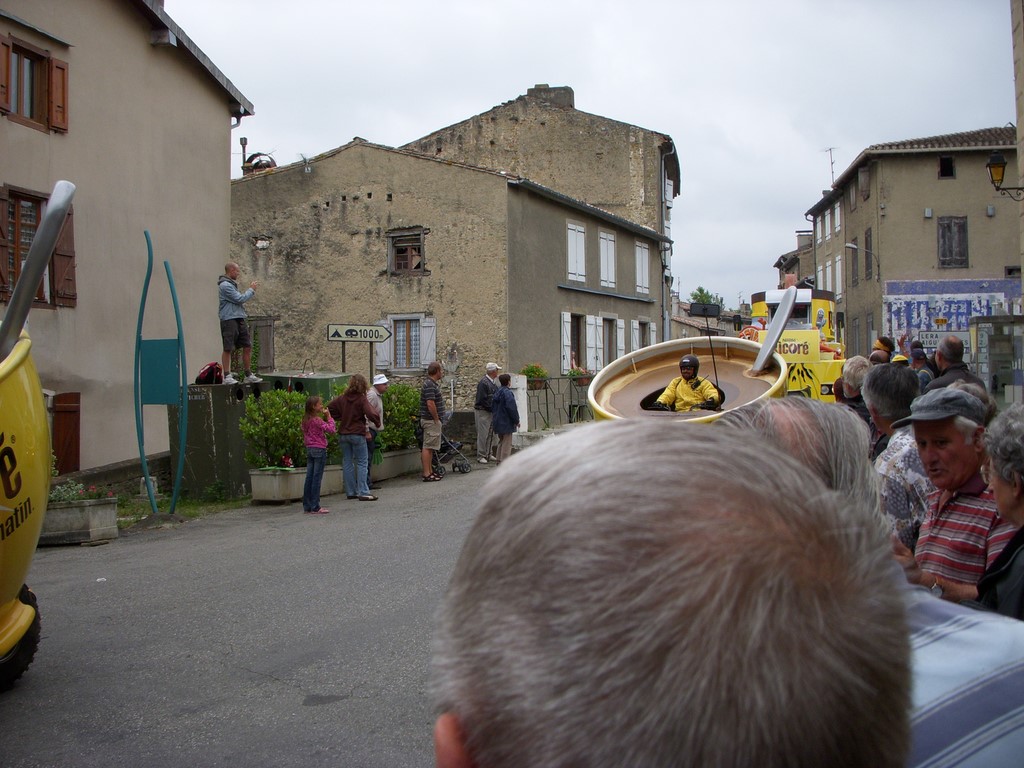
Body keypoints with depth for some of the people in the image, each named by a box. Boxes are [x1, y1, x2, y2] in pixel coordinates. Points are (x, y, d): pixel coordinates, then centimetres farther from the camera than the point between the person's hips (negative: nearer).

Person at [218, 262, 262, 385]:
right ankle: (227, 376, 1)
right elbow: (240, 299, -14)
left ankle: (248, 375, 15)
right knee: (228, 349, -4)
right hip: (229, 319, -9)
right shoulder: (225, 285, -12)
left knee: (247, 347, 8)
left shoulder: (232, 284, 20)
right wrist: (251, 290, -4)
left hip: (240, 319, 9)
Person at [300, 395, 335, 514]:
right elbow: (331, 430, -19)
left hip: (309, 449, 8)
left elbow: (304, 436, 13)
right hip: (319, 449, -8)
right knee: (317, 478, -4)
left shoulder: (305, 419, 9)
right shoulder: (317, 420, -15)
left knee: (309, 478, 9)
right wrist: (329, 417, -12)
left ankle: (307, 506, 12)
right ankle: (315, 507, -3)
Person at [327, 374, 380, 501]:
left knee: (347, 462, 12)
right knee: (362, 462, 0)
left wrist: (339, 418, 14)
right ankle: (363, 492, -5)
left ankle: (350, 492, 15)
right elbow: (370, 414, -22)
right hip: (357, 433, -5)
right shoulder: (362, 399, -12)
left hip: (343, 434, 5)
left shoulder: (342, 397, 4)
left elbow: (329, 407, 8)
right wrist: (377, 422, -4)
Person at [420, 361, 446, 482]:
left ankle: (430, 471, 19)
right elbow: (430, 404, -25)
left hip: (432, 421, 11)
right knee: (428, 447, -8)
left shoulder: (432, 384, 15)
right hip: (431, 421, -11)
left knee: (429, 447, 13)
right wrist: (436, 419, -18)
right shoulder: (430, 385, -18)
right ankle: (427, 474, -8)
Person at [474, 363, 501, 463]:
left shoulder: (493, 383, 12)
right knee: (483, 434, -5)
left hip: (492, 412, 9)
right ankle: (481, 456, 0)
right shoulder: (483, 383, -17)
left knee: (490, 434, 13)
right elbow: (482, 399, -20)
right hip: (483, 411, -9)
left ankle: (488, 453, 21)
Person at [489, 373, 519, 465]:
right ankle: (504, 461, -2)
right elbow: (512, 408, -21)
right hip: (506, 422, -8)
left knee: (501, 441, 19)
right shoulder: (508, 393, -19)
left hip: (498, 422, 8)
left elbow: (492, 407, 17)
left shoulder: (497, 392, 8)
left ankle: (499, 459, 23)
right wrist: (516, 420, -12)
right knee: (507, 442, -2)